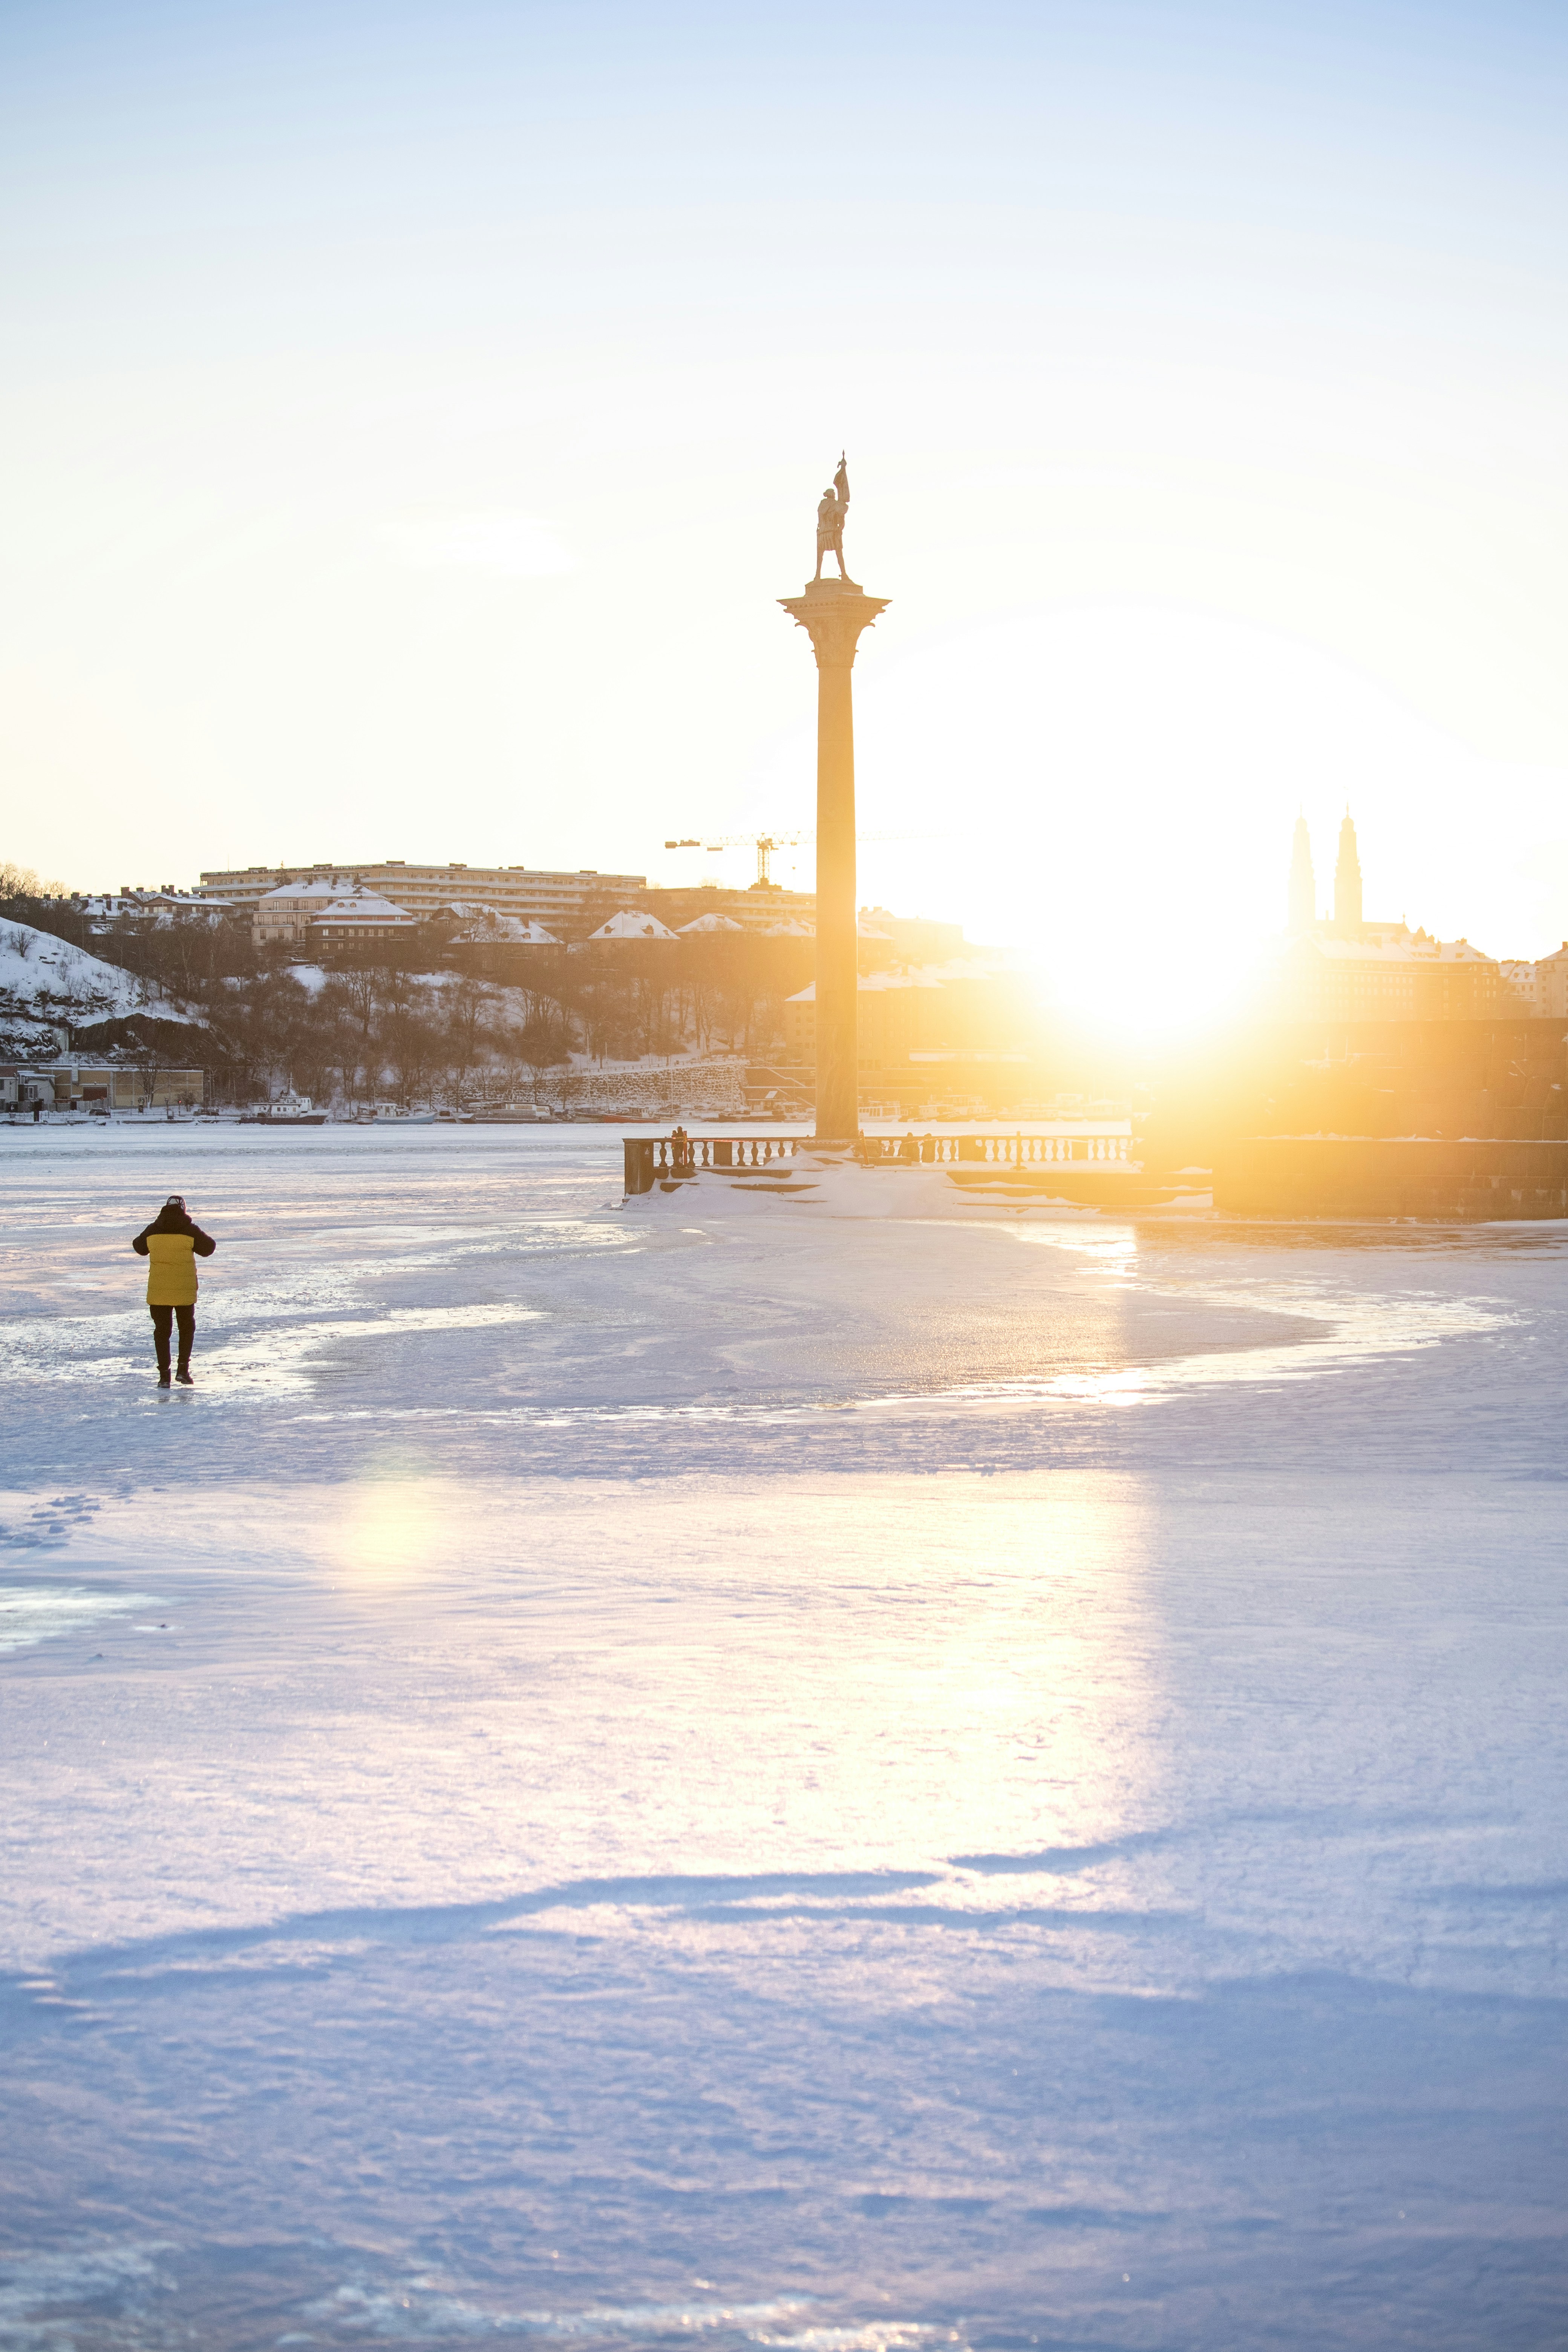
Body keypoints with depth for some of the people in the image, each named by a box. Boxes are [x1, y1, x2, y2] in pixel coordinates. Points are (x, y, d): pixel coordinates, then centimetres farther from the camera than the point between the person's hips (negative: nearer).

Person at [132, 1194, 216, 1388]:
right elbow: (208, 1248, 4)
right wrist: (207, 1238, 25)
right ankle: (183, 1369, 8)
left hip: (158, 1292, 1)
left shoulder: (152, 1231, 0)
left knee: (162, 1331, 9)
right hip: (185, 1291, -1)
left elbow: (140, 1248, 18)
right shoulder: (191, 1231, -7)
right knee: (187, 1329, 17)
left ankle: (164, 1375, 4)